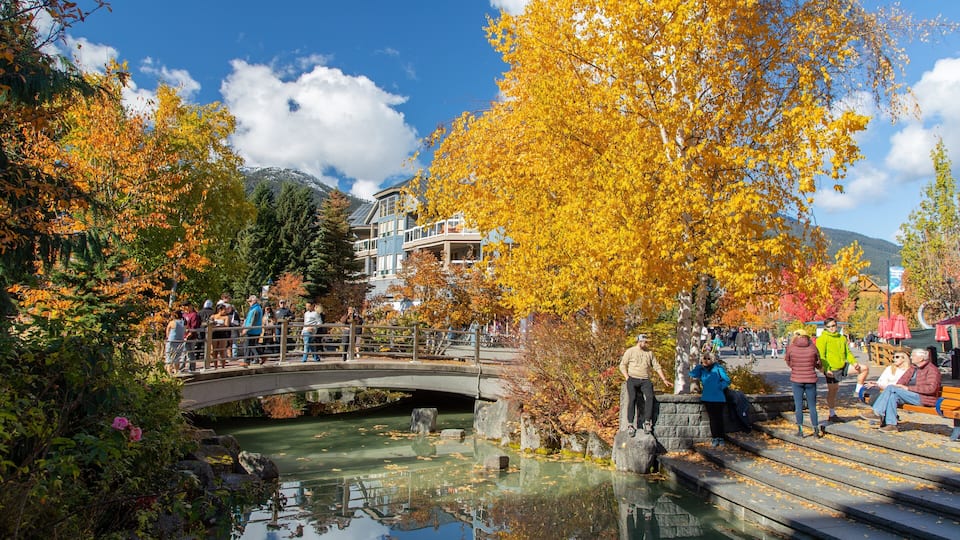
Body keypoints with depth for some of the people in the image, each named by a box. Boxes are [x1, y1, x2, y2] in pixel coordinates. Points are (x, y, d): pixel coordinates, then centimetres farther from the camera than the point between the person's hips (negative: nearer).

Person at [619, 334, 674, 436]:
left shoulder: (649, 353, 18)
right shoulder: (630, 351, 8)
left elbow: (657, 367, 19)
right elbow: (622, 365, 6)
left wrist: (664, 380, 11)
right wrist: (627, 378, -7)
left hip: (645, 380, 2)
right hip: (632, 379, -2)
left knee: (650, 397, -26)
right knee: (632, 398, -24)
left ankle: (647, 422, -24)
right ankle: (630, 424, -23)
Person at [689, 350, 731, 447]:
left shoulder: (718, 368, -1)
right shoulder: (702, 370, 10)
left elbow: (727, 380, -1)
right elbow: (692, 374, -3)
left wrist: (719, 386, -13)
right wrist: (700, 365, -2)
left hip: (718, 398, -3)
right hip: (707, 398, 3)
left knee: (719, 418, -1)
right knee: (712, 418, 5)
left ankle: (721, 438, 8)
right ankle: (715, 438, 10)